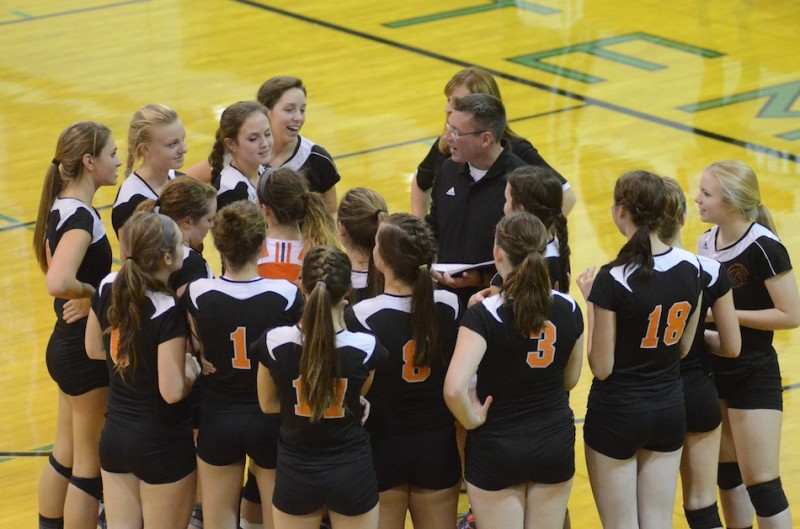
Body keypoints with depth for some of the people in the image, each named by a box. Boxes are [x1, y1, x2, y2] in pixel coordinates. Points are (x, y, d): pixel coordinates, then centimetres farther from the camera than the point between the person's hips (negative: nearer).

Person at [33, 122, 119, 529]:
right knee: (90, 468, 2)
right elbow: (58, 283, -39)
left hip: (67, 346, 9)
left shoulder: (62, 208, 5)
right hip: (87, 353, -9)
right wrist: (93, 293, -19)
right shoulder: (79, 217, -23)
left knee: (64, 457, 20)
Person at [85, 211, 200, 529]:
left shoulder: (108, 289, -5)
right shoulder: (168, 312, -25)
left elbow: (94, 349, 11)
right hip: (162, 444, -6)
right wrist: (192, 370, -4)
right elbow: (172, 391, -23)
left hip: (114, 438, 6)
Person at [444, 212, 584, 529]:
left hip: (497, 447, -4)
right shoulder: (568, 309, -6)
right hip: (556, 442, 4)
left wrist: (471, 420, -13)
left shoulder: (485, 316, -21)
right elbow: (570, 380, 7)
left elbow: (454, 389, -31)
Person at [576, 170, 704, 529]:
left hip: (618, 414, -5)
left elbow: (602, 368, -15)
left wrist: (591, 303, -7)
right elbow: (683, 348, 7)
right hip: (670, 410, 5)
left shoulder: (612, 281, -22)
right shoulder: (691, 267, -5)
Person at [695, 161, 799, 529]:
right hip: (712, 372, 8)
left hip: (754, 377, -8)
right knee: (726, 473, 17)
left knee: (761, 484, -4)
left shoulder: (763, 248, -20)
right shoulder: (707, 241, 3)